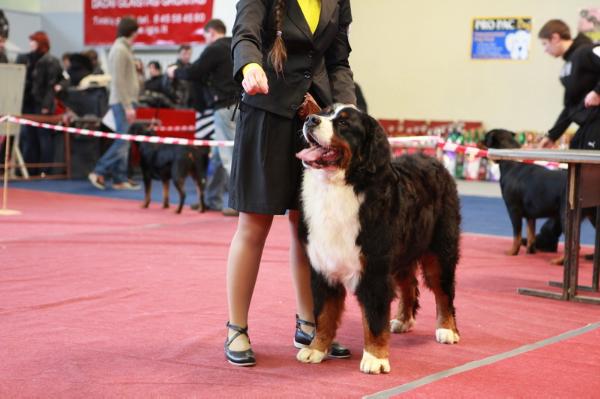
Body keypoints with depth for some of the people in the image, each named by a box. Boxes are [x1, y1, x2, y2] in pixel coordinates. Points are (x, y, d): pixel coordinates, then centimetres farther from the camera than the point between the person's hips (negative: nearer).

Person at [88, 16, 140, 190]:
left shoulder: (123, 48, 16)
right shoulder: (120, 49, -13)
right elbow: (118, 81, -18)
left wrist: (130, 104, 12)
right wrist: (128, 106, -19)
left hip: (125, 101, 9)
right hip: (122, 102, -9)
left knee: (124, 141, 9)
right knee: (123, 141, -9)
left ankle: (120, 179, 10)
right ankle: (99, 172, -5)